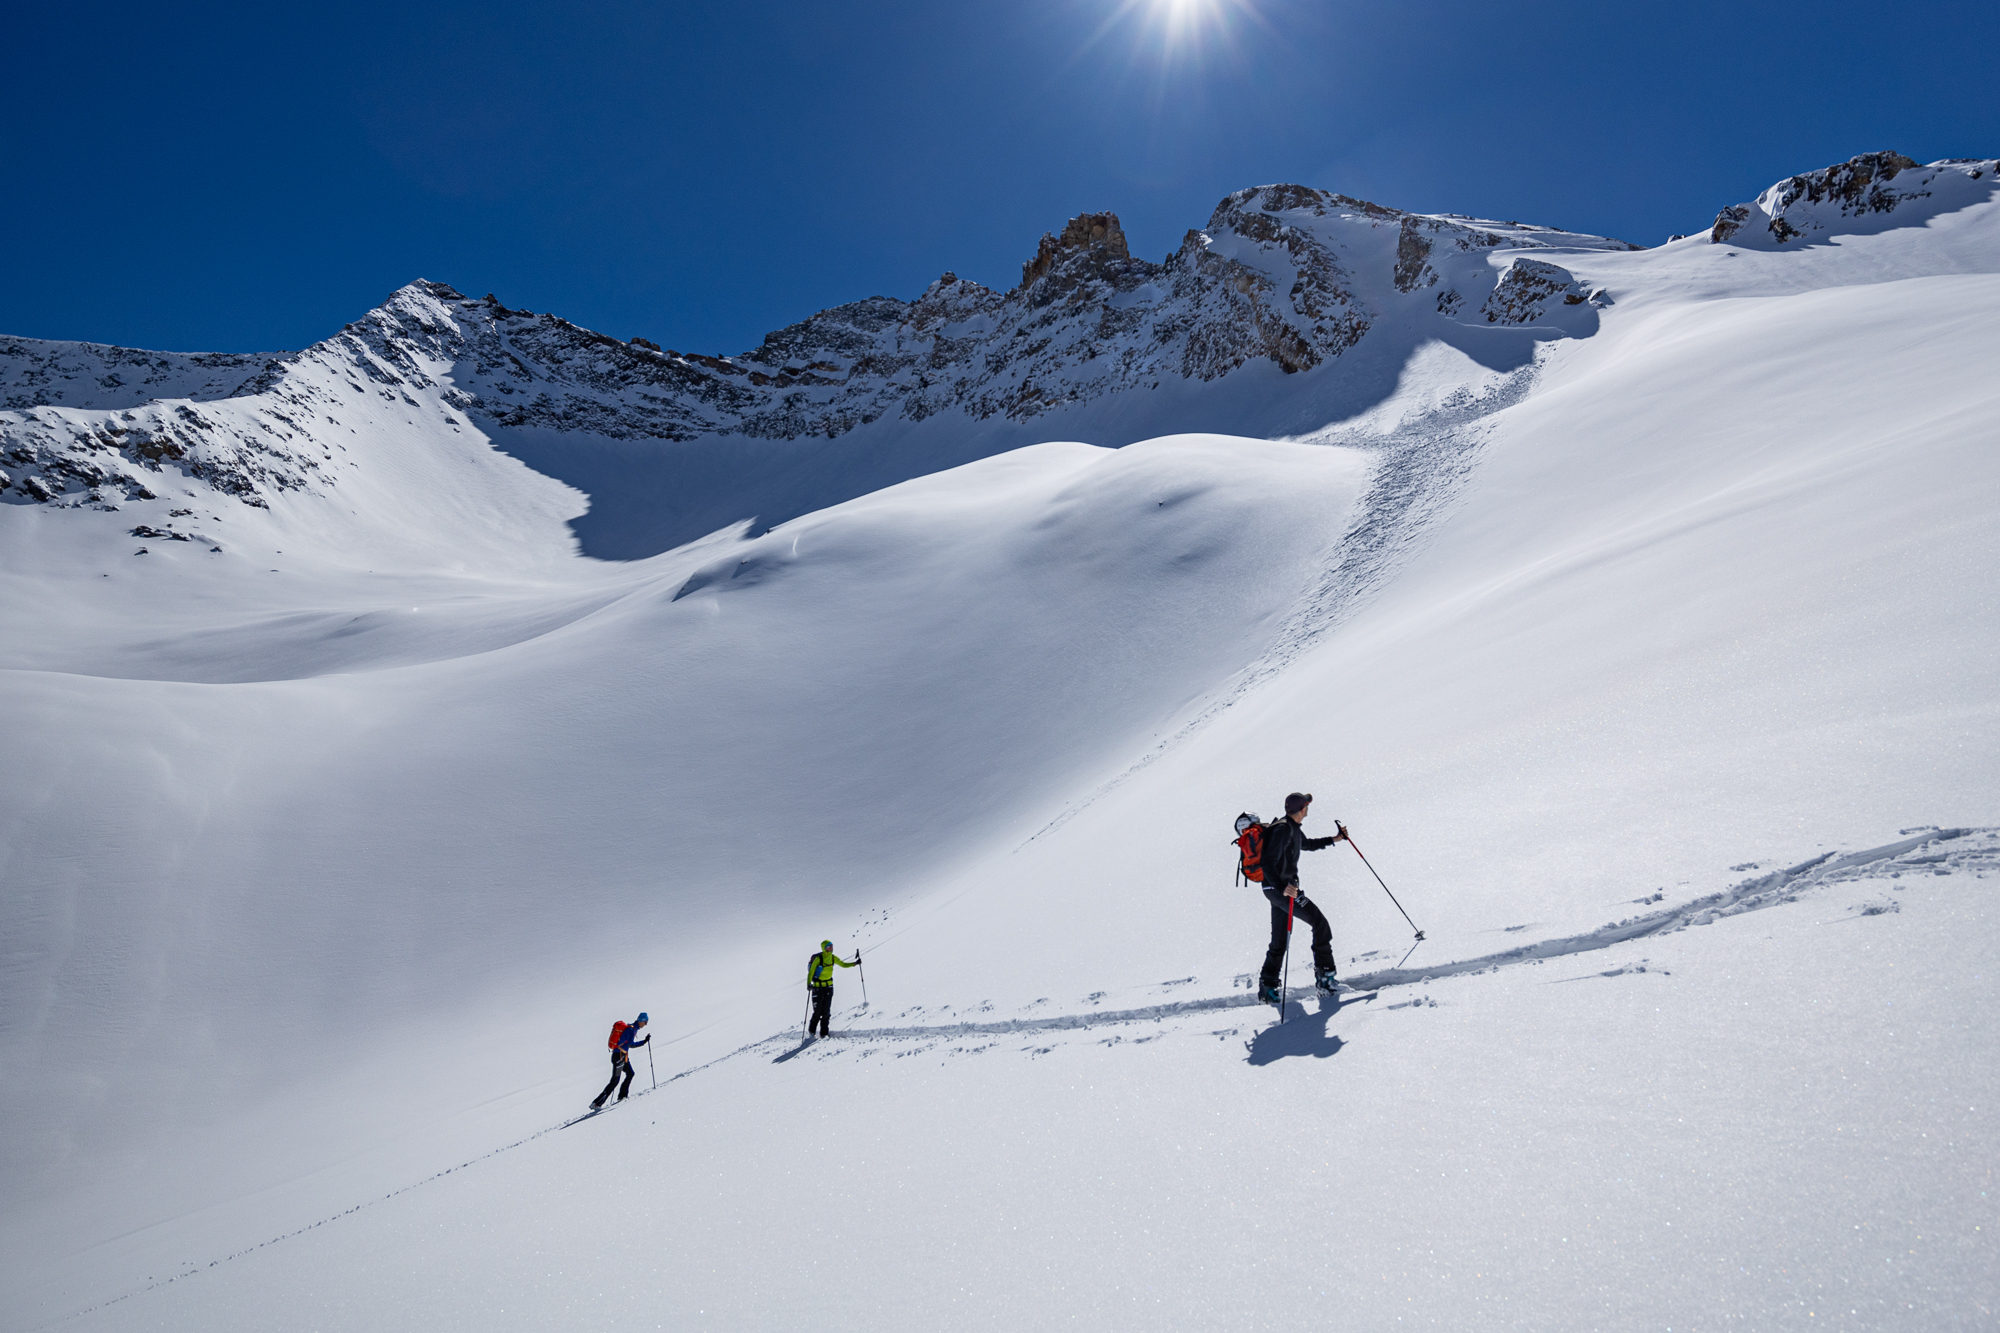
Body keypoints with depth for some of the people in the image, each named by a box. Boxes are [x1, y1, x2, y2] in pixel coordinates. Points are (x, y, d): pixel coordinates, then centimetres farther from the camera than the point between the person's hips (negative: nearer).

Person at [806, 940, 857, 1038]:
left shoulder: (833, 957, 2)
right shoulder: (818, 959, -16)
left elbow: (843, 964, 14)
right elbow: (811, 972, -19)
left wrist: (855, 963, 2)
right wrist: (809, 984, -33)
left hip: (829, 986, 5)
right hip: (818, 987, -5)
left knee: (826, 1011, 4)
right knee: (817, 1012, -1)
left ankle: (824, 1033, 11)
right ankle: (811, 1032, 19)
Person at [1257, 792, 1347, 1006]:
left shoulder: (1293, 828, 13)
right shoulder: (1283, 829, -18)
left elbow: (1307, 844, 36)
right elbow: (1268, 863, -27)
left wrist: (1334, 839, 36)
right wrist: (1282, 887, -40)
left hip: (1279, 889, 10)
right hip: (1279, 888, -10)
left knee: (1279, 941, 12)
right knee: (1319, 922, -8)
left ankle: (1267, 987, 16)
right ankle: (1324, 973, -3)